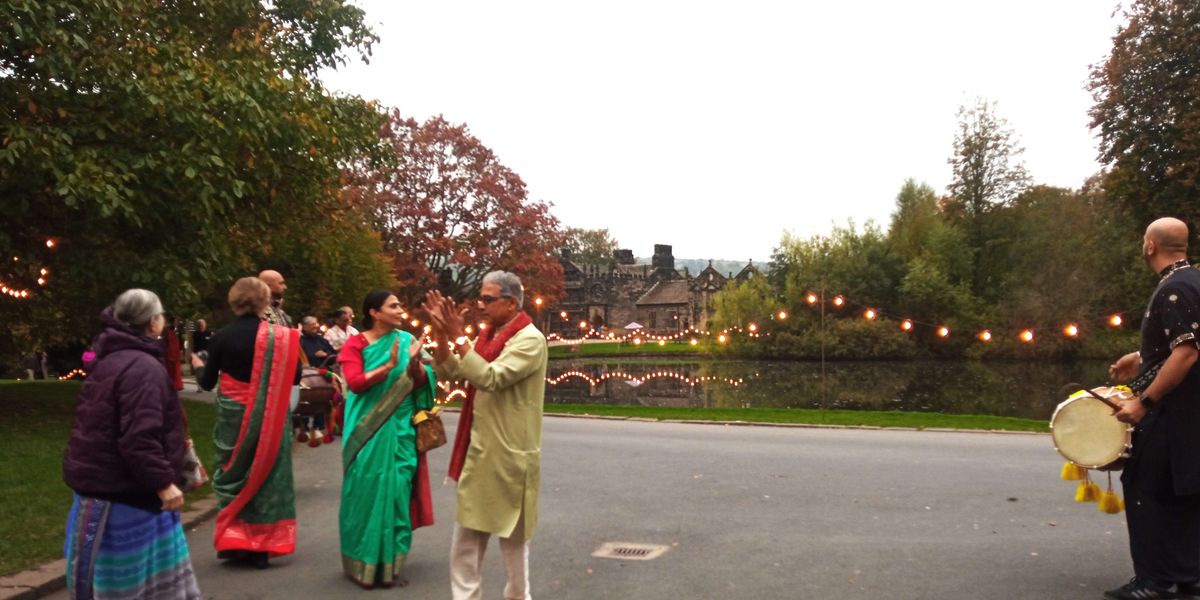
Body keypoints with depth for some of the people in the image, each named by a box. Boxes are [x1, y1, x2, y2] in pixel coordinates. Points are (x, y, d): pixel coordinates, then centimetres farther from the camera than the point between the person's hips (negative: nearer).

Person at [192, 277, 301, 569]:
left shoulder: (222, 338, -6)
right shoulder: (281, 336, -8)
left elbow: (207, 383, 1)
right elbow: (295, 377, 0)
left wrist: (199, 366, 24)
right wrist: (294, 345, 17)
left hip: (233, 417, 0)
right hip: (269, 418, 0)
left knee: (232, 474, 15)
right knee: (265, 473, 9)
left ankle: (233, 541, 18)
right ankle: (260, 547, 14)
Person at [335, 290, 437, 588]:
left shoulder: (406, 339, 7)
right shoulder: (355, 344, -3)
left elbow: (422, 383, 4)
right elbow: (355, 383, -15)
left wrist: (415, 363, -16)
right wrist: (389, 366, -24)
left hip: (400, 430, 3)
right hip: (368, 431, -3)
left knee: (396, 492, 4)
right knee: (367, 492, 1)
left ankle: (389, 563, 16)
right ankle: (362, 563, 14)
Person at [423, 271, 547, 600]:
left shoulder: (530, 339, -15)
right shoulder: (487, 336, 10)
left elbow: (492, 377, -28)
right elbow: (446, 372, 8)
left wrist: (457, 338, -28)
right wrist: (442, 334, -8)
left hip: (509, 453, -8)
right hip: (479, 450, 8)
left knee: (512, 535, 6)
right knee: (467, 529, 11)